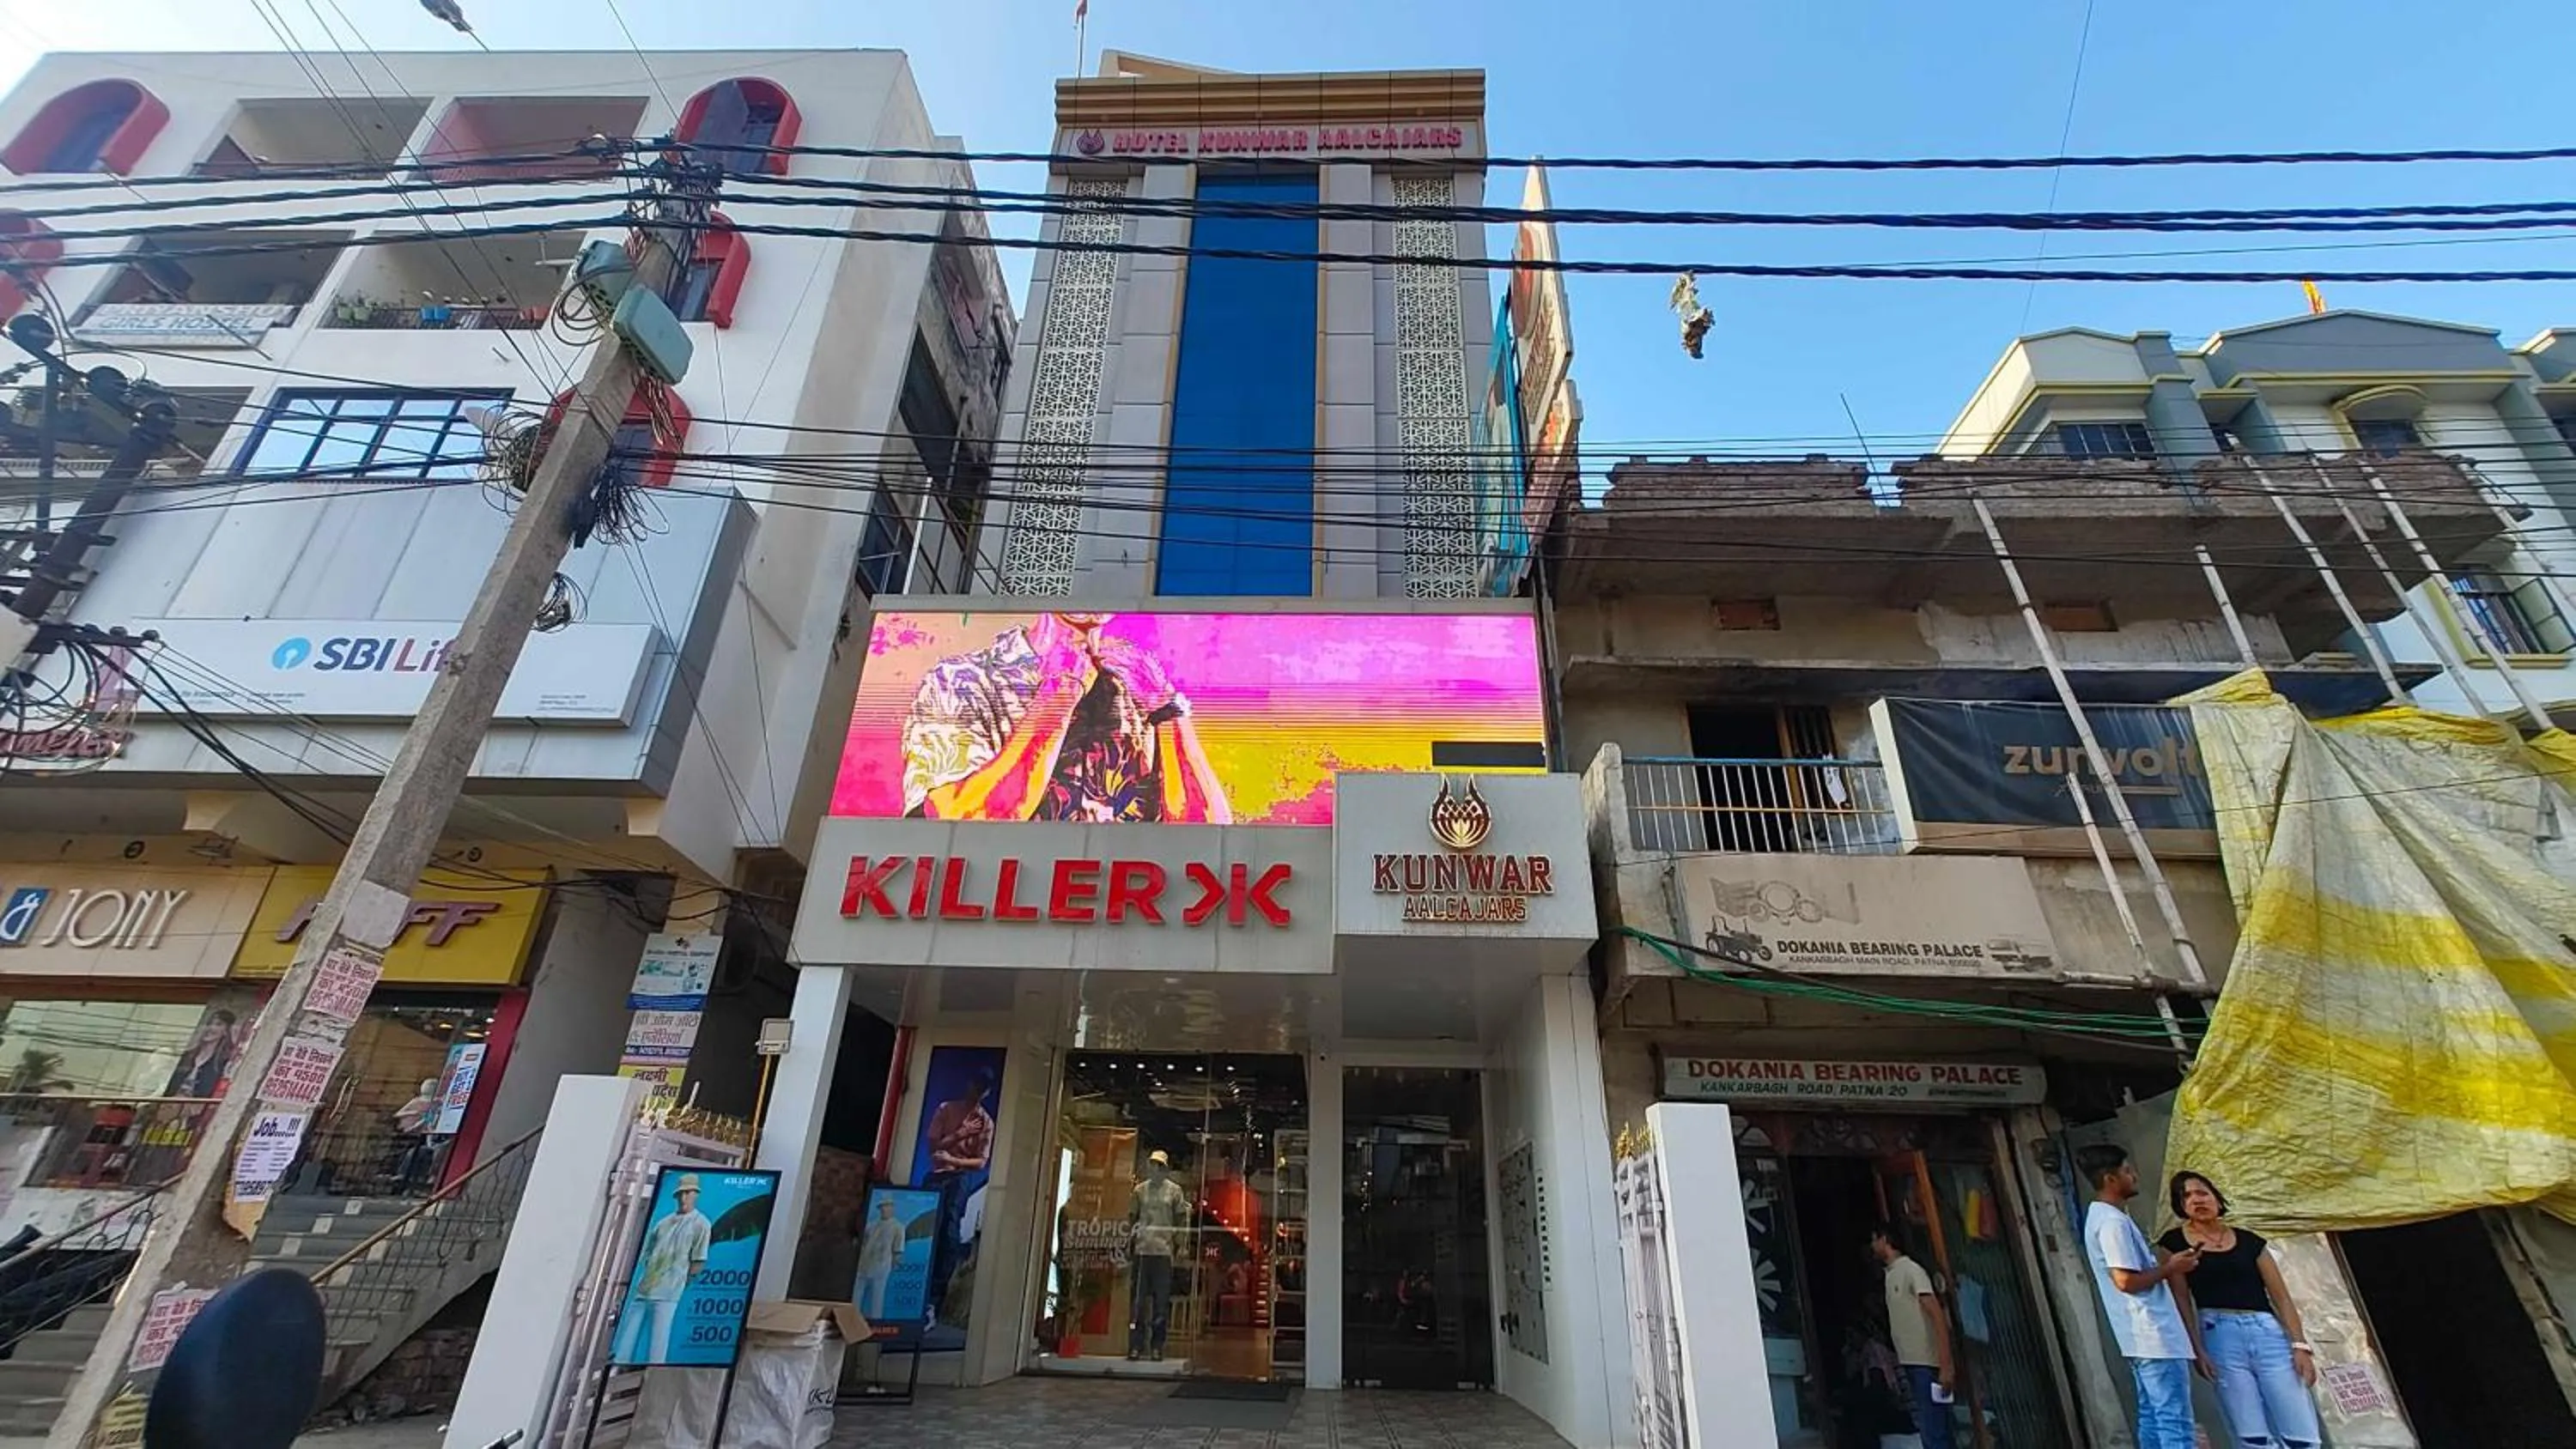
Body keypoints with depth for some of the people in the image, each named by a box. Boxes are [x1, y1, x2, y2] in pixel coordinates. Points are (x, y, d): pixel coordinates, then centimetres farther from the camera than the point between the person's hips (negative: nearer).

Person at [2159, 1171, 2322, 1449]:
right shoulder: (2175, 1242, 5)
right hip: (2219, 1336, -2)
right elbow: (2182, 1300, 2)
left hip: (2268, 1333, 2)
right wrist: (2196, 1348, -6)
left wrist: (2300, 1345, 0)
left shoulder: (2249, 1240, 12)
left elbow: (2281, 1297, 11)